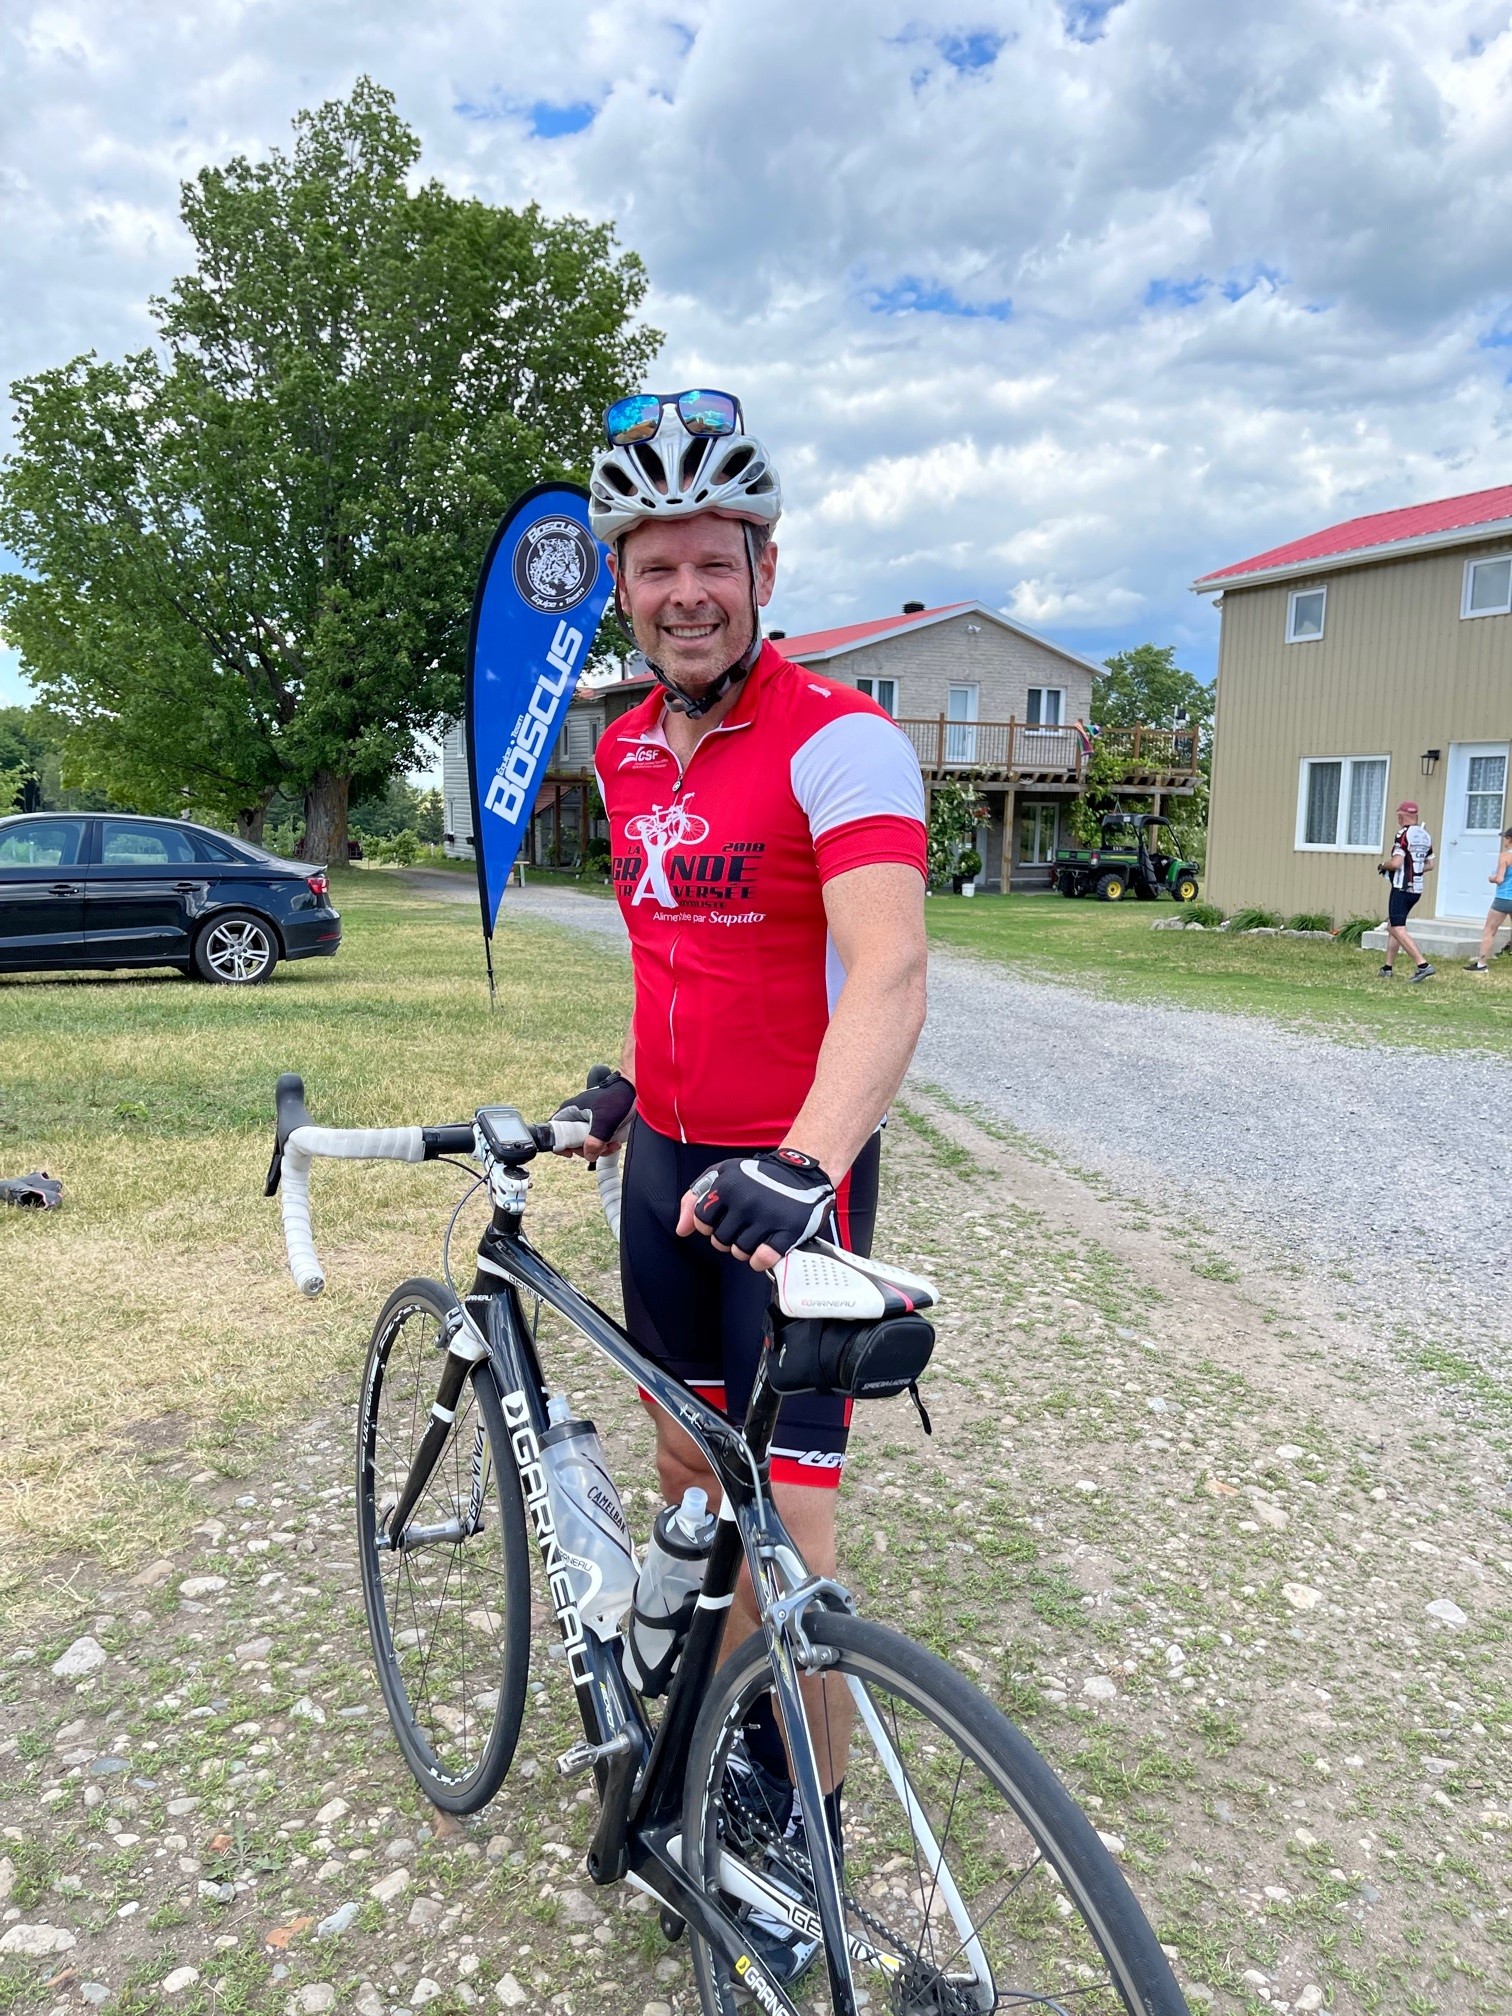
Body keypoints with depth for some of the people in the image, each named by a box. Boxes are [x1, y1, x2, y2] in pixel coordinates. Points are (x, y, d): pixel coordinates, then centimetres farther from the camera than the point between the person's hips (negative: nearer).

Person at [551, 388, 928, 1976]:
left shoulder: (838, 739, -18)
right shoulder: (628, 750, 6)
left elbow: (888, 972, -32)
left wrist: (803, 1166, -45)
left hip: (787, 1173, -7)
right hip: (666, 1153, 7)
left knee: (789, 1527, -1)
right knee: (684, 1459, 18)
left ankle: (811, 1824, 23)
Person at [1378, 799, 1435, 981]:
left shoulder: (1404, 833, -14)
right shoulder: (1426, 835, 11)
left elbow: (1396, 863, -21)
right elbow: (1430, 865, 17)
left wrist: (1384, 866, -2)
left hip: (1402, 889, -9)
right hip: (1417, 889, 9)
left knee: (1398, 929, -10)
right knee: (1392, 925, 18)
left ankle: (1422, 965, -20)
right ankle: (1387, 968, 20)